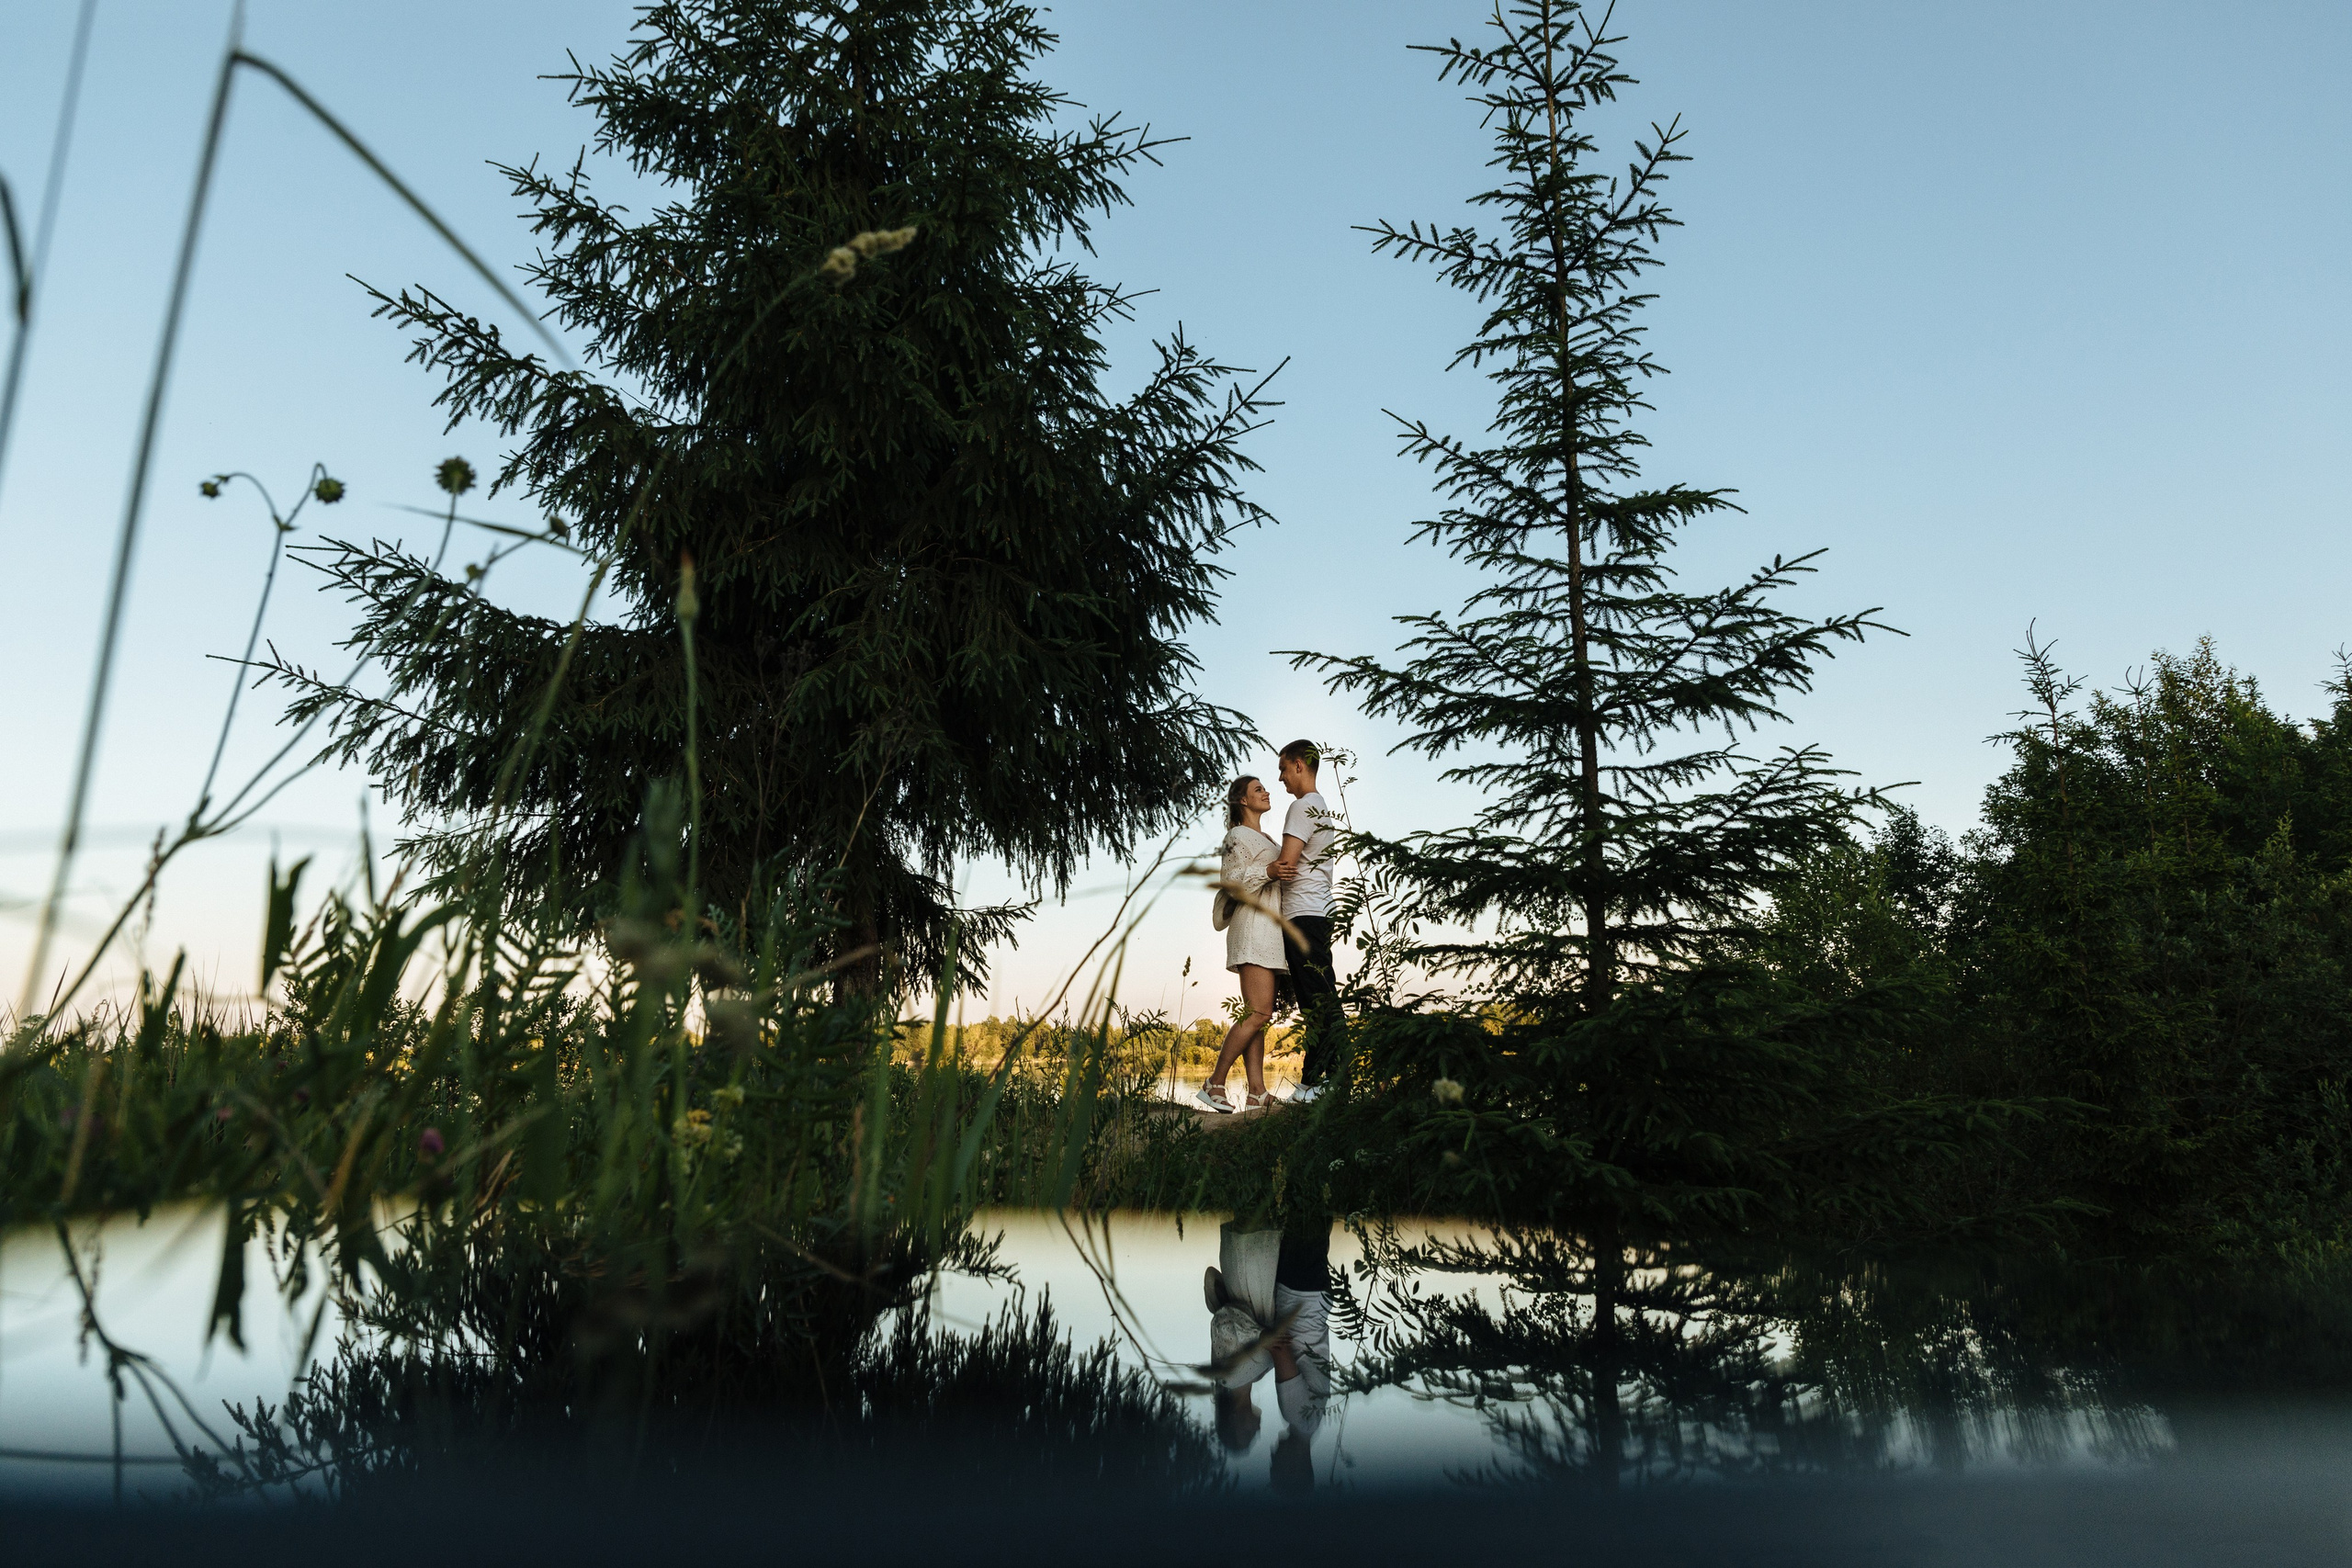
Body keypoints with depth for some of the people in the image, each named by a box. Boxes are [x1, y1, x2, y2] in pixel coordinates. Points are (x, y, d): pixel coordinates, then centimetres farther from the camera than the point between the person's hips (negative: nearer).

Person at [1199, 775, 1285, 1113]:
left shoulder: (1263, 838, 25)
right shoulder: (1240, 835, -3)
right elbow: (1231, 882, -13)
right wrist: (1266, 871, -25)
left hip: (1269, 931, 9)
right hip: (1253, 927, -9)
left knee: (1258, 1014, 2)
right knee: (1258, 1013, -16)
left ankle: (1257, 1091, -2)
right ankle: (1214, 1084, -13)